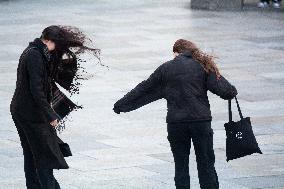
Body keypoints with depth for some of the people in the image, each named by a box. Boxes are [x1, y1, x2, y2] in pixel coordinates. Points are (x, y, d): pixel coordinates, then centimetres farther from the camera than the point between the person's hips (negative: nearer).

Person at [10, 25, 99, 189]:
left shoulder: (31, 51, 10)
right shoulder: (36, 56, -20)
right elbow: (37, 90, -24)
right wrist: (50, 116, -20)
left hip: (20, 111, 10)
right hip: (31, 113, -10)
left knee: (31, 154, 16)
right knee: (45, 154, -4)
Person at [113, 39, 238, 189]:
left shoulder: (166, 68, 5)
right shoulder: (203, 66, 3)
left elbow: (143, 89, 12)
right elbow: (221, 88, -4)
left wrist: (121, 105, 20)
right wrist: (232, 92, 18)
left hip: (175, 123, 0)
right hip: (201, 121, 0)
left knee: (181, 166, 8)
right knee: (206, 165, 6)